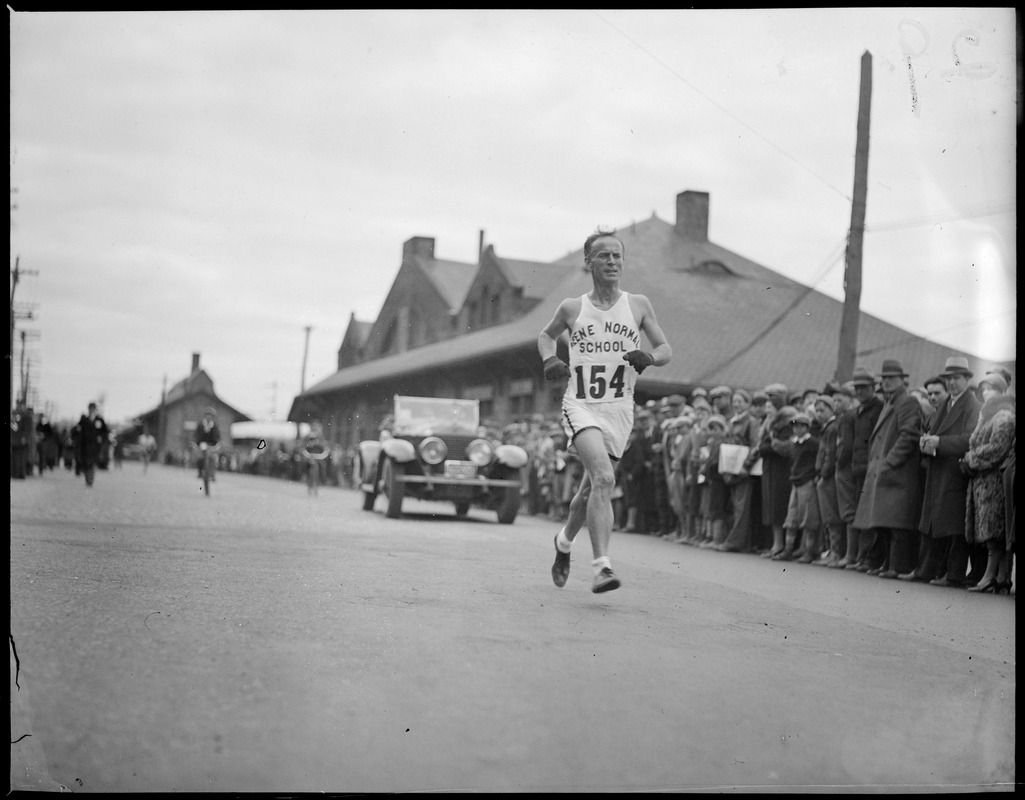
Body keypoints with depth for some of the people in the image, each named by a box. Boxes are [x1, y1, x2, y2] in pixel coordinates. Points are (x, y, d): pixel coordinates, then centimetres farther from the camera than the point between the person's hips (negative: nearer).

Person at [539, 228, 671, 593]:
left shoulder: (638, 305, 6)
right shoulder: (572, 308, 5)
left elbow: (666, 349, 13)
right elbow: (546, 335, 24)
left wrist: (649, 357, -10)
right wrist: (549, 360, 3)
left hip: (619, 409, 2)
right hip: (580, 404, -2)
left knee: (591, 487, 12)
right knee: (603, 478, -24)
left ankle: (564, 542, 40)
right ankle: (602, 566, -26)